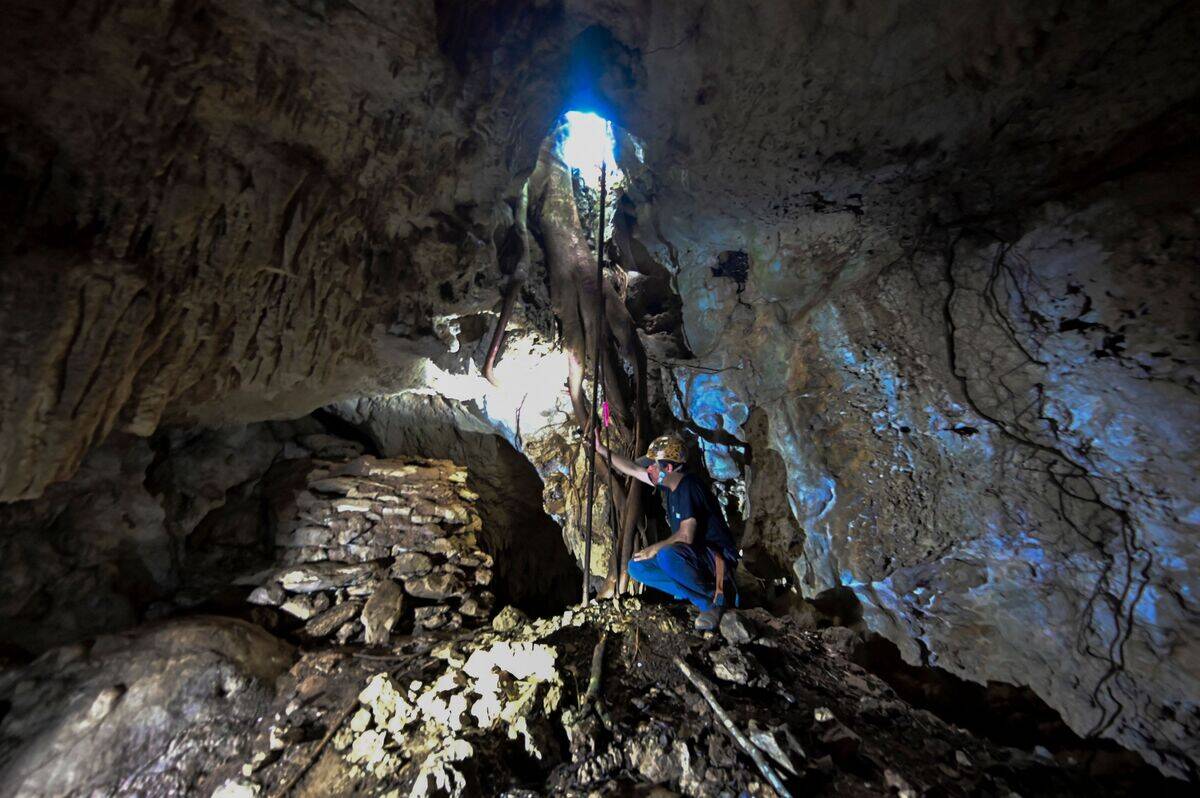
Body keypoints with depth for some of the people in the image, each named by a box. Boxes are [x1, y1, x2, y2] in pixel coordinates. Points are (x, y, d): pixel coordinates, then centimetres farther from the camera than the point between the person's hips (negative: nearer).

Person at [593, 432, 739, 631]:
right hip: (693, 555, 8)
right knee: (636, 566, -2)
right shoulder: (670, 483, 2)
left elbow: (686, 536, -28)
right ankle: (696, 591, 0)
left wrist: (655, 548, -15)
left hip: (716, 557, -8)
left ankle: (714, 596, -10)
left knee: (666, 556, -37)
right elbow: (633, 469, 9)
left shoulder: (689, 487, -24)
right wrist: (601, 449, 9)